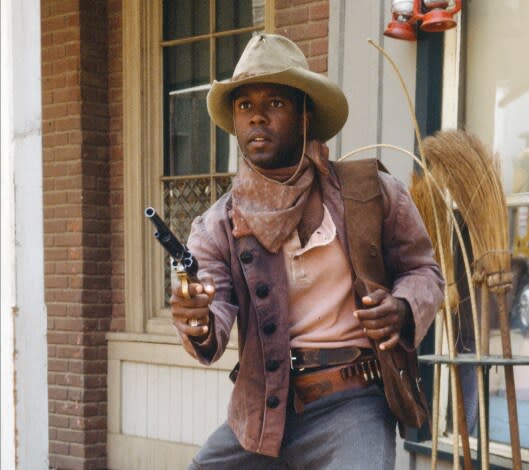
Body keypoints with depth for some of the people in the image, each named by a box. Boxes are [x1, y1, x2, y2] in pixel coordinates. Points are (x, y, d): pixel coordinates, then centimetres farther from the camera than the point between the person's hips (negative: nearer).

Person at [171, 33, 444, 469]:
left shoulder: (371, 192, -2)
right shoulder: (216, 225, 2)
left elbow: (423, 270, 9)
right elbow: (215, 316, -8)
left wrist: (403, 310, -12)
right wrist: (199, 328, -32)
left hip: (350, 405, -3)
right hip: (260, 411, 3)